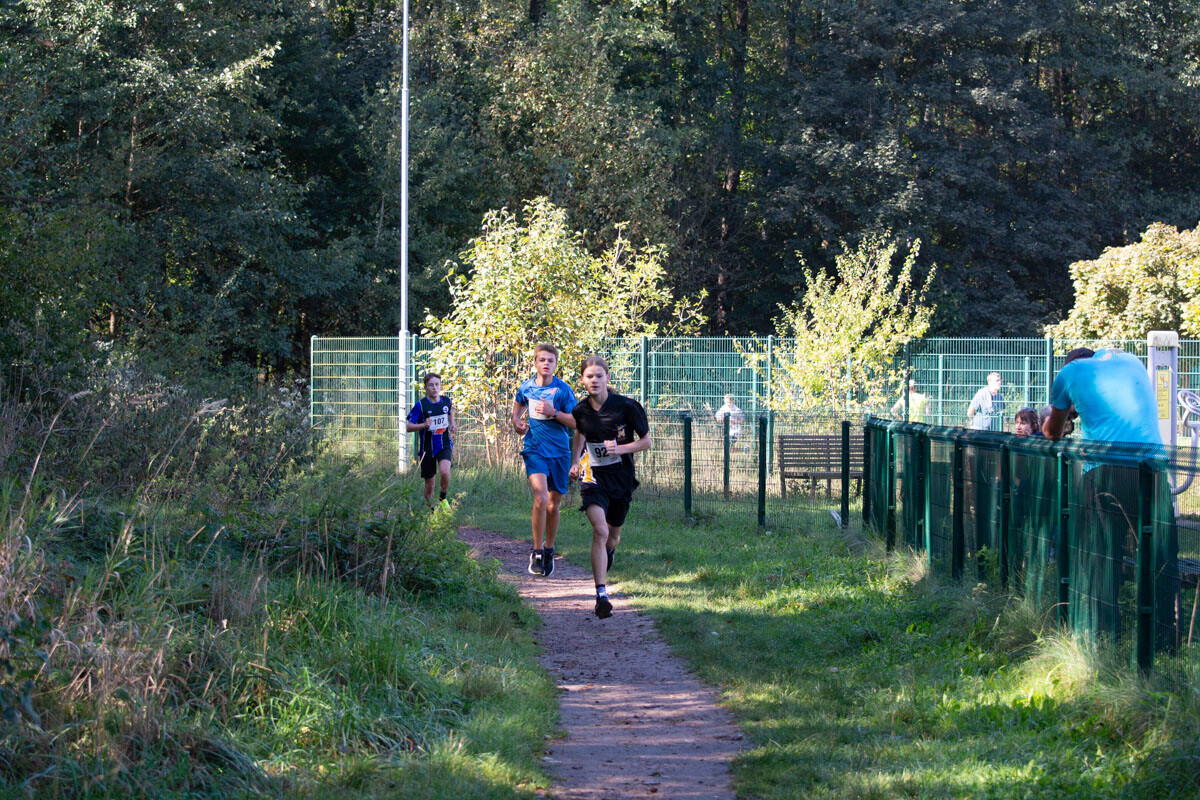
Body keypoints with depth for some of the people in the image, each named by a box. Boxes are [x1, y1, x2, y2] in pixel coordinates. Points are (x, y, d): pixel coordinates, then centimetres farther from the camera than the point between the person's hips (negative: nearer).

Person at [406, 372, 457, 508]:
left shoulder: (446, 400, 1)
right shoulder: (420, 405, -11)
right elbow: (408, 427, -9)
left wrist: (452, 425, 7)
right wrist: (424, 425, -25)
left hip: (444, 445, 1)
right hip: (427, 448, -1)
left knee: (444, 472, -26)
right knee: (429, 485, 5)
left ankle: (443, 497, 1)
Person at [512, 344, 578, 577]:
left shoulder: (563, 389, -4)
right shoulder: (526, 387, 3)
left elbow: (575, 421, -5)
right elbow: (518, 404, 26)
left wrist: (553, 412, -19)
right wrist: (516, 421, 7)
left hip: (559, 452, 0)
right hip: (535, 450, 0)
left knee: (553, 506, 9)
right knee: (540, 498, -21)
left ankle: (549, 550, 29)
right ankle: (537, 552, -10)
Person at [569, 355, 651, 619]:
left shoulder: (626, 406, -13)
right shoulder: (581, 410, -3)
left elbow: (646, 441, -5)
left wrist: (620, 448, -21)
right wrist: (575, 462, 11)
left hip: (621, 478, 0)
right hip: (594, 477, 0)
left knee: (612, 536, 16)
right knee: (600, 530, -21)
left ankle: (608, 553, 56)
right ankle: (601, 595, -24)